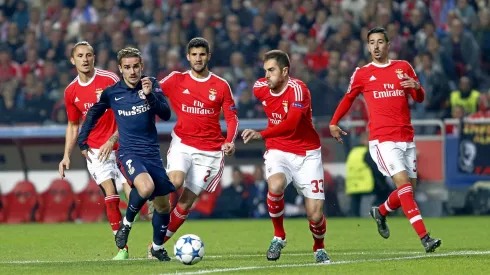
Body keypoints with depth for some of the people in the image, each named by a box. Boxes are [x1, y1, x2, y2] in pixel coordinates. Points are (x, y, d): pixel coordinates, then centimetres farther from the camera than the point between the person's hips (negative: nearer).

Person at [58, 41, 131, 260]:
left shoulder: (109, 79, -8)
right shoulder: (71, 92, 6)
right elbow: (73, 125, 18)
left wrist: (112, 139, -15)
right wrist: (67, 155, 9)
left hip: (119, 144, -3)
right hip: (95, 150, 3)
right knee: (110, 195, -8)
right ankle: (122, 248, -4)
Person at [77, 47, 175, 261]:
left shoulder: (151, 85, -1)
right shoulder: (111, 93, -2)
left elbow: (166, 114, -12)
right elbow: (93, 115, 16)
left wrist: (150, 95, -26)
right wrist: (82, 142, 18)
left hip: (152, 153, 3)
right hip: (129, 152, -3)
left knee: (163, 204, 6)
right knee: (146, 187, -32)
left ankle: (158, 247, 31)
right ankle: (126, 224, -5)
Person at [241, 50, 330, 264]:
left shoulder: (298, 89, -21)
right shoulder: (260, 88, -3)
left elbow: (290, 124, -36)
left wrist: (262, 134, -47)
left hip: (306, 154, -3)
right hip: (277, 151, 3)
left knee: (315, 214, -7)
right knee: (275, 186, -32)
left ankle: (319, 248, 28)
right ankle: (279, 236, -9)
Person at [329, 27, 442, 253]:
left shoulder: (403, 67, 11)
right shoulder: (362, 73, 6)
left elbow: (420, 98, 11)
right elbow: (348, 98, 21)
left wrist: (415, 87, -10)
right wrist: (334, 122, 19)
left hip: (406, 138, 4)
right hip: (382, 139, -4)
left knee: (409, 189, 5)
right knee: (404, 184, -18)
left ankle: (380, 212, 36)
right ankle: (425, 238, -24)